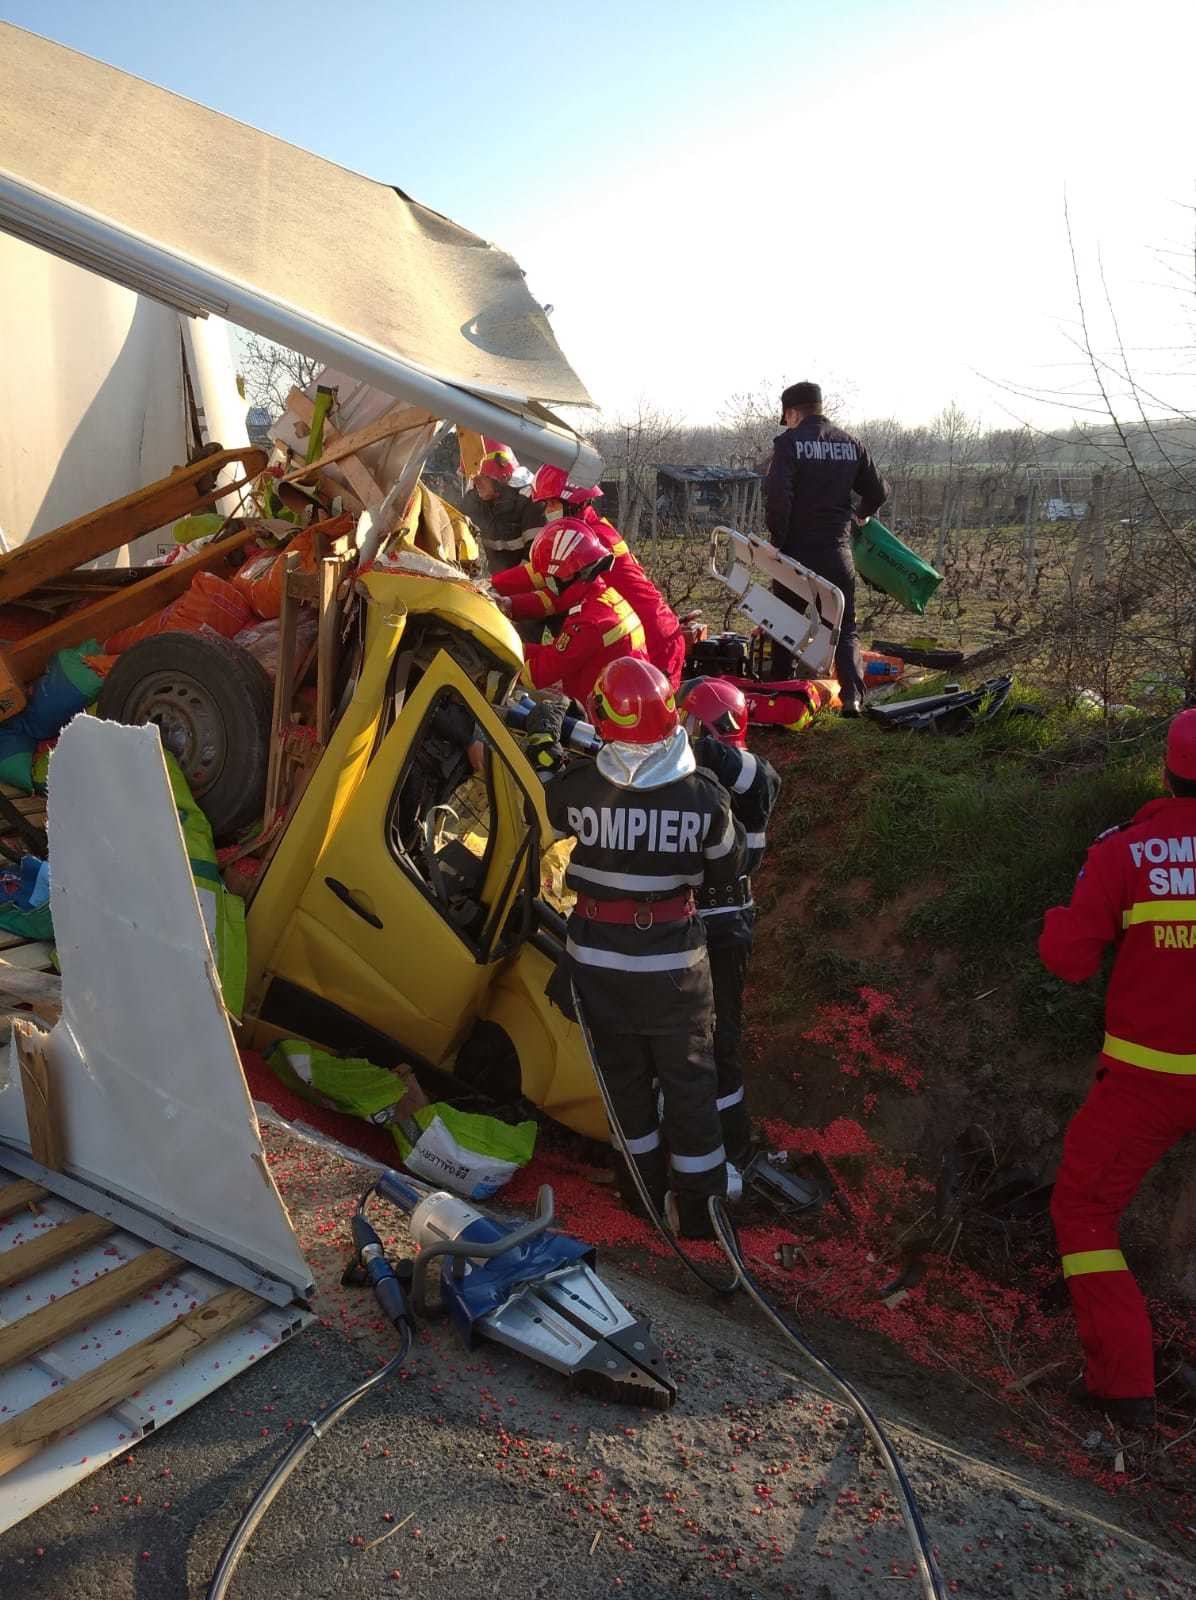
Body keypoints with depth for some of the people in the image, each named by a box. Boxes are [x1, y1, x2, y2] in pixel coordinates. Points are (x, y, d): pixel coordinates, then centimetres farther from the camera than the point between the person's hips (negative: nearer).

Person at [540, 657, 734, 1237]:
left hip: (598, 959, 1)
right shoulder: (705, 794, -15)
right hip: (674, 960, -1)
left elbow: (541, 807, 7)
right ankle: (697, 1204, 24)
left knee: (624, 1071, 20)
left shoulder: (577, 786, -16)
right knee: (688, 1079, 14)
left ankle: (647, 1181, 36)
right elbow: (723, 858, 3)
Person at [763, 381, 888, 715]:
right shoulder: (851, 444, 7)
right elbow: (878, 491, 12)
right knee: (845, 628, 9)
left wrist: (778, 537, -8)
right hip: (838, 552, 3)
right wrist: (862, 514, 31)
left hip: (797, 550, -3)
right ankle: (853, 695, -5)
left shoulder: (789, 442, -7)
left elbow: (776, 495, -19)